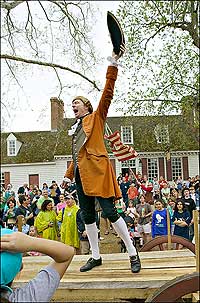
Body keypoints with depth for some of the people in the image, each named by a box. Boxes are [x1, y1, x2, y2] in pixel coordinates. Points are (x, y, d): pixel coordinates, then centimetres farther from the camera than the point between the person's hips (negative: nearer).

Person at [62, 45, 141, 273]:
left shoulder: (97, 117, 6)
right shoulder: (75, 128, 22)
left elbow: (107, 94, -6)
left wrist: (113, 64, -13)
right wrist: (68, 175, 24)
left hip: (97, 171, -7)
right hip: (81, 174, 7)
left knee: (110, 212, -9)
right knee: (87, 216, 8)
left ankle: (133, 254, 2)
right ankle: (95, 257, 18)